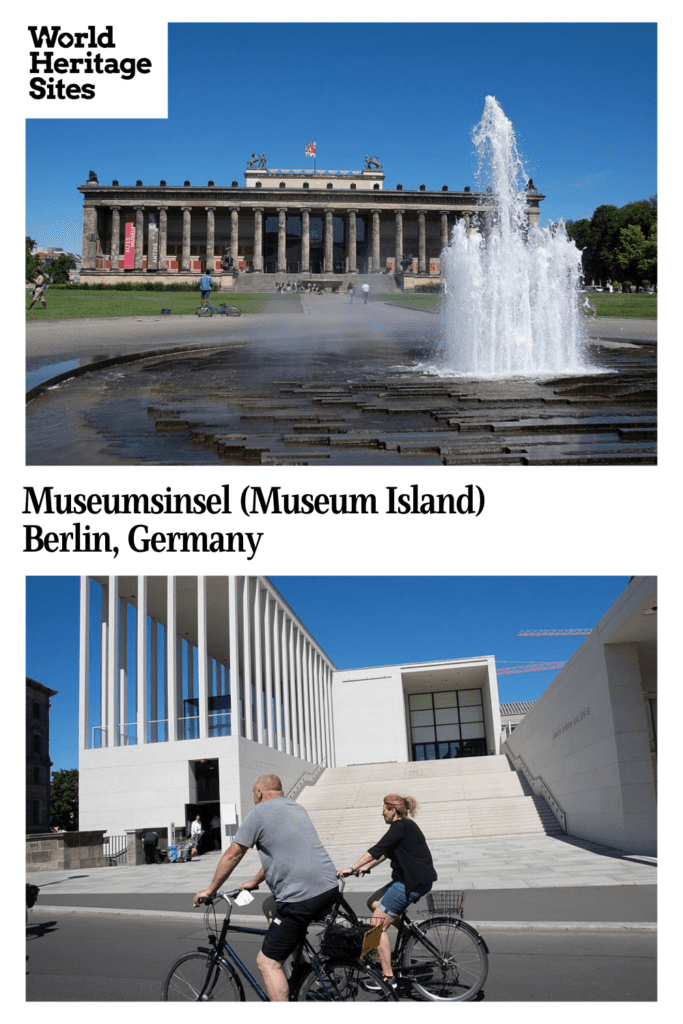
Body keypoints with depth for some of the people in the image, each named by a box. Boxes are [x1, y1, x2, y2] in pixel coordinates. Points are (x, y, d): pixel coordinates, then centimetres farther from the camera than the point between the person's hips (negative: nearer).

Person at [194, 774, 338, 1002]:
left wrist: (210, 890, 14)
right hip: (330, 888, 8)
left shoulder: (259, 813, -2)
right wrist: (254, 882, 38)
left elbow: (232, 855, 2)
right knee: (272, 906, 32)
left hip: (301, 896, -8)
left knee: (267, 962, 1)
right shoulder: (296, 808, 21)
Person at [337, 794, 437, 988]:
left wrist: (352, 868, -19)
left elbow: (377, 850, -20)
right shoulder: (404, 826, 16)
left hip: (413, 883, -10)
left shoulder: (401, 827, -15)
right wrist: (366, 868, 21)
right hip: (408, 879, 10)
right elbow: (384, 853, 24)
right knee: (373, 902, 16)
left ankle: (388, 977, -6)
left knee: (377, 925, -7)